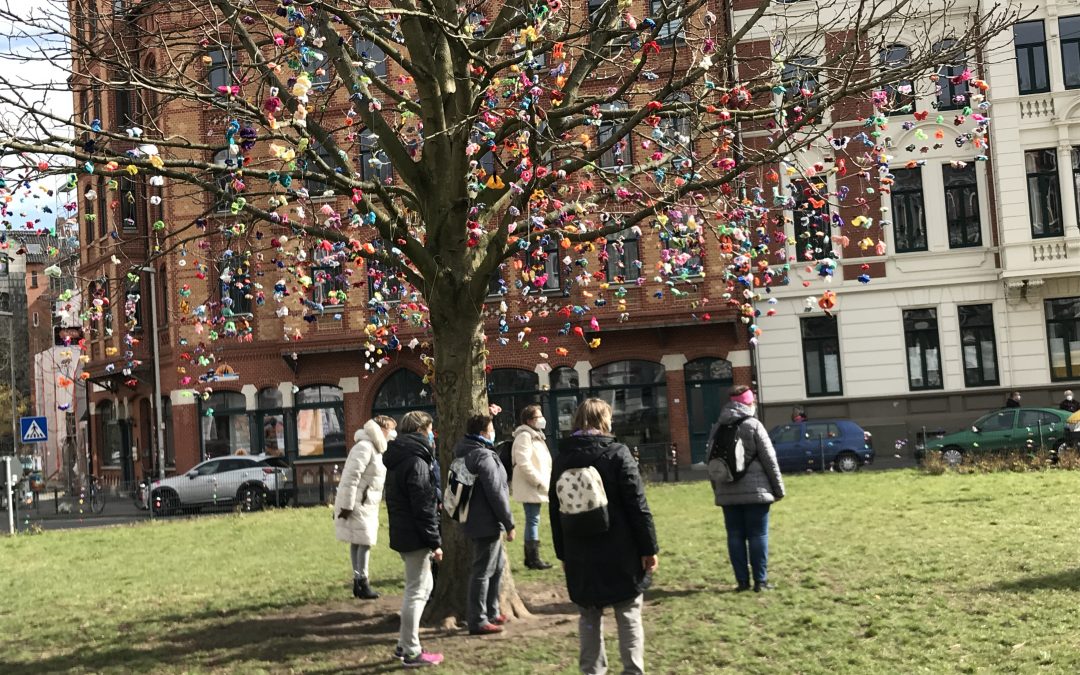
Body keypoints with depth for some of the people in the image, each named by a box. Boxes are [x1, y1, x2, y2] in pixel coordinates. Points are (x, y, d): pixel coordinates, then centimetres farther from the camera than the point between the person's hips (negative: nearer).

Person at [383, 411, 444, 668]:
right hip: (415, 537, -10)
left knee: (423, 586, 19)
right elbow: (423, 508, -21)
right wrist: (435, 542, -17)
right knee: (416, 592, -2)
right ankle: (411, 652, 5)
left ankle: (405, 645, 23)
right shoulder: (416, 463, -18)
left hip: (403, 534, 10)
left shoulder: (398, 460, 14)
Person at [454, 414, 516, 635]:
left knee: (496, 567, 21)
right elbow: (496, 493, -21)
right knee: (483, 571, -3)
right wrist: (509, 523, -15)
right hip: (487, 523, -10)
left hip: (475, 521, 10)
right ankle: (478, 621, 3)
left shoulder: (465, 453, 9)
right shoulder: (484, 457, -21)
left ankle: (491, 612, 30)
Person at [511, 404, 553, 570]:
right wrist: (539, 481, -20)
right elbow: (523, 463, -23)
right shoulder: (524, 436, -14)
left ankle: (530, 557, 19)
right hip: (530, 487, -10)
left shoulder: (535, 435, 19)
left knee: (532, 520, 13)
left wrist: (543, 481, 13)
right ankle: (533, 558, -3)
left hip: (535, 487, 10)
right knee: (533, 520, -7)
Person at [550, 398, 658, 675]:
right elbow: (637, 506, -11)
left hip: (580, 556, 4)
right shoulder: (617, 453, -8)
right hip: (620, 554, -3)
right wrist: (649, 548, -5)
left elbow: (556, 512, 10)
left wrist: (563, 553, 17)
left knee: (589, 617, 12)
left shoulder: (562, 459, 5)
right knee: (628, 616, 6)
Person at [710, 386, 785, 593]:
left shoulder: (717, 428, 10)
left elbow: (712, 462, 14)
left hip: (728, 493, 4)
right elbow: (769, 460, -5)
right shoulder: (753, 425, -5)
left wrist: (717, 490, 19)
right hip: (755, 491, -4)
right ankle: (760, 581, 2)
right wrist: (778, 489, 2)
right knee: (758, 535, 1)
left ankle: (742, 581, 8)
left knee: (735, 536, 7)